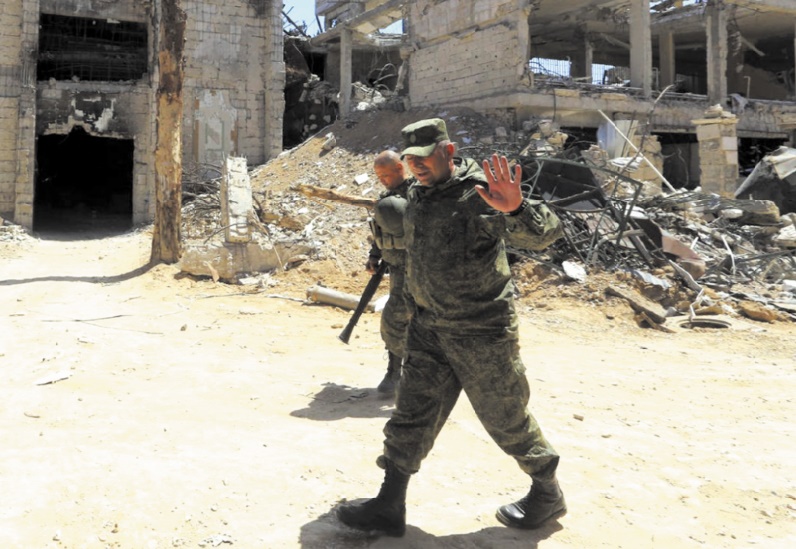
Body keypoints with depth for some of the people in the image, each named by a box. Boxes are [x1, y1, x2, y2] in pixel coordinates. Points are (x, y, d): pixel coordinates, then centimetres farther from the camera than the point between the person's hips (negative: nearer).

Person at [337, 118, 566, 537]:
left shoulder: (479, 194, -18)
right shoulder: (418, 195, 6)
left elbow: (544, 234, -29)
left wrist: (515, 210, -49)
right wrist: (414, 307, 24)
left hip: (480, 331, -6)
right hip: (428, 327, 7)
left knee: (506, 417, 8)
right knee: (412, 413, 7)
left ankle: (547, 492, 31)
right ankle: (389, 506, 17)